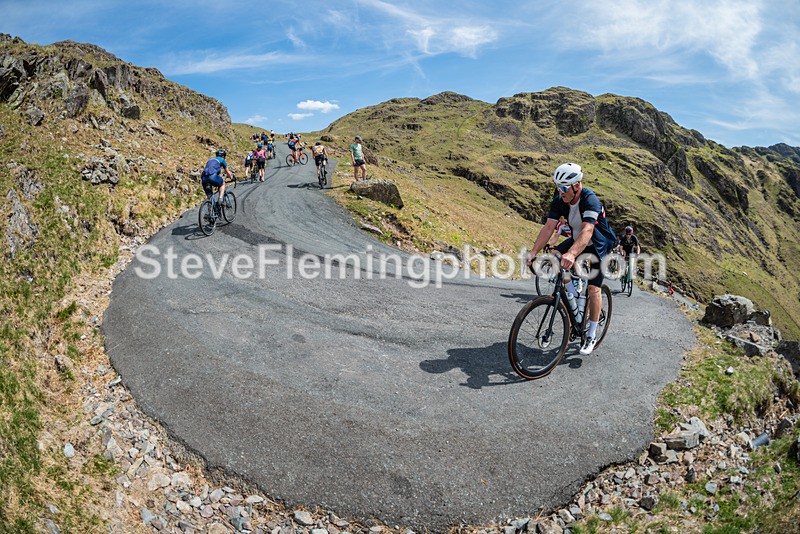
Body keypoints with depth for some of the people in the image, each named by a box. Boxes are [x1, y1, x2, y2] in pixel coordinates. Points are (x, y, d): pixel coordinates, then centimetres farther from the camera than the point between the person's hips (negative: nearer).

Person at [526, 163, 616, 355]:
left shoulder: (590, 200, -33)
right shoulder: (559, 200, -16)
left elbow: (587, 231, -46)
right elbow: (548, 227, -21)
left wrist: (571, 254, -62)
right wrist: (533, 253, -33)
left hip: (599, 245, -6)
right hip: (577, 240, 6)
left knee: (593, 288, -11)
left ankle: (592, 334, 4)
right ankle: (573, 293, 4)